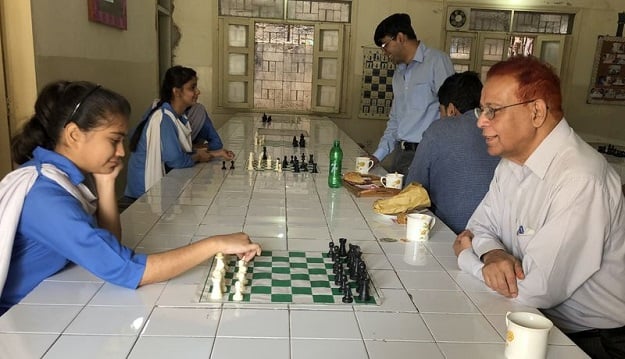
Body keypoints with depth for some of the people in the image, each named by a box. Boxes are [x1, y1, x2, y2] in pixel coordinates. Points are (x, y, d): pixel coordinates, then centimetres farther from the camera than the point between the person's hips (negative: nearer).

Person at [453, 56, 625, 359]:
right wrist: (492, 254, -17)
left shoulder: (579, 180, -27)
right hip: (535, 319, 7)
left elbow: (537, 289, -29)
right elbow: (482, 225, 7)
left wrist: (468, 255, -13)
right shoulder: (512, 160, 2)